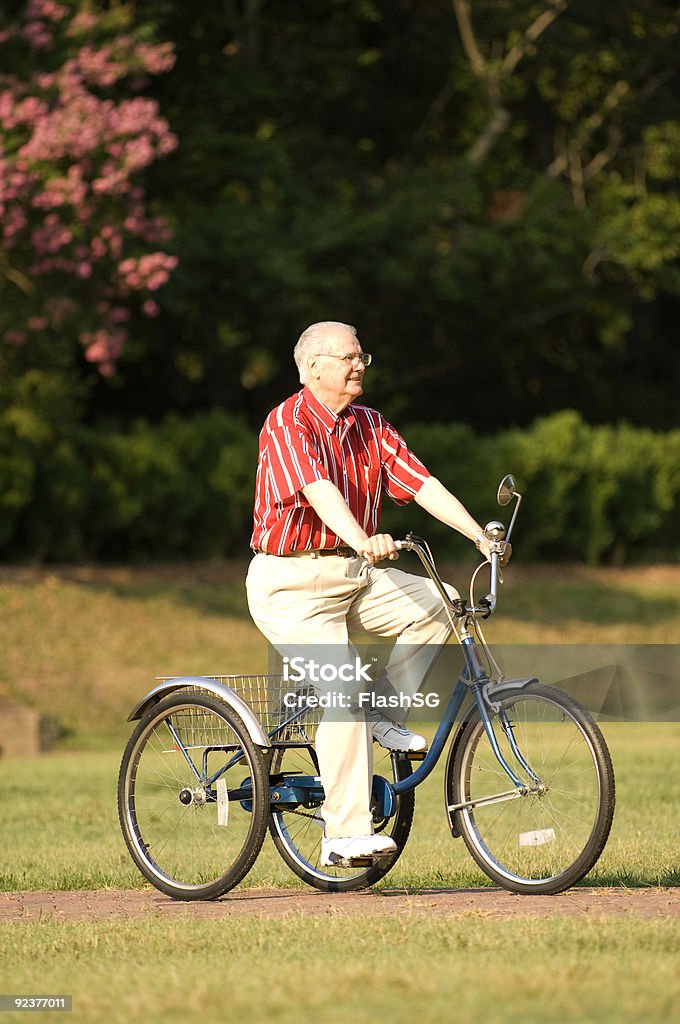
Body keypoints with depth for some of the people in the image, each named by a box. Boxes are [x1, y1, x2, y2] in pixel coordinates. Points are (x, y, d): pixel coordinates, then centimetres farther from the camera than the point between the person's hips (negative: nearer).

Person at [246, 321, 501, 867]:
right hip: (292, 582, -7)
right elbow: (318, 490, -31)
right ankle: (345, 834, -16)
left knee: (440, 601, -14)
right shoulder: (288, 424, -14)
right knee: (345, 689, -20)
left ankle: (383, 709, 1)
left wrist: (480, 535, -12)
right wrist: (362, 540, -48)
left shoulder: (371, 427, 8)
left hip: (353, 575, 7)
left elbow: (423, 484, 0)